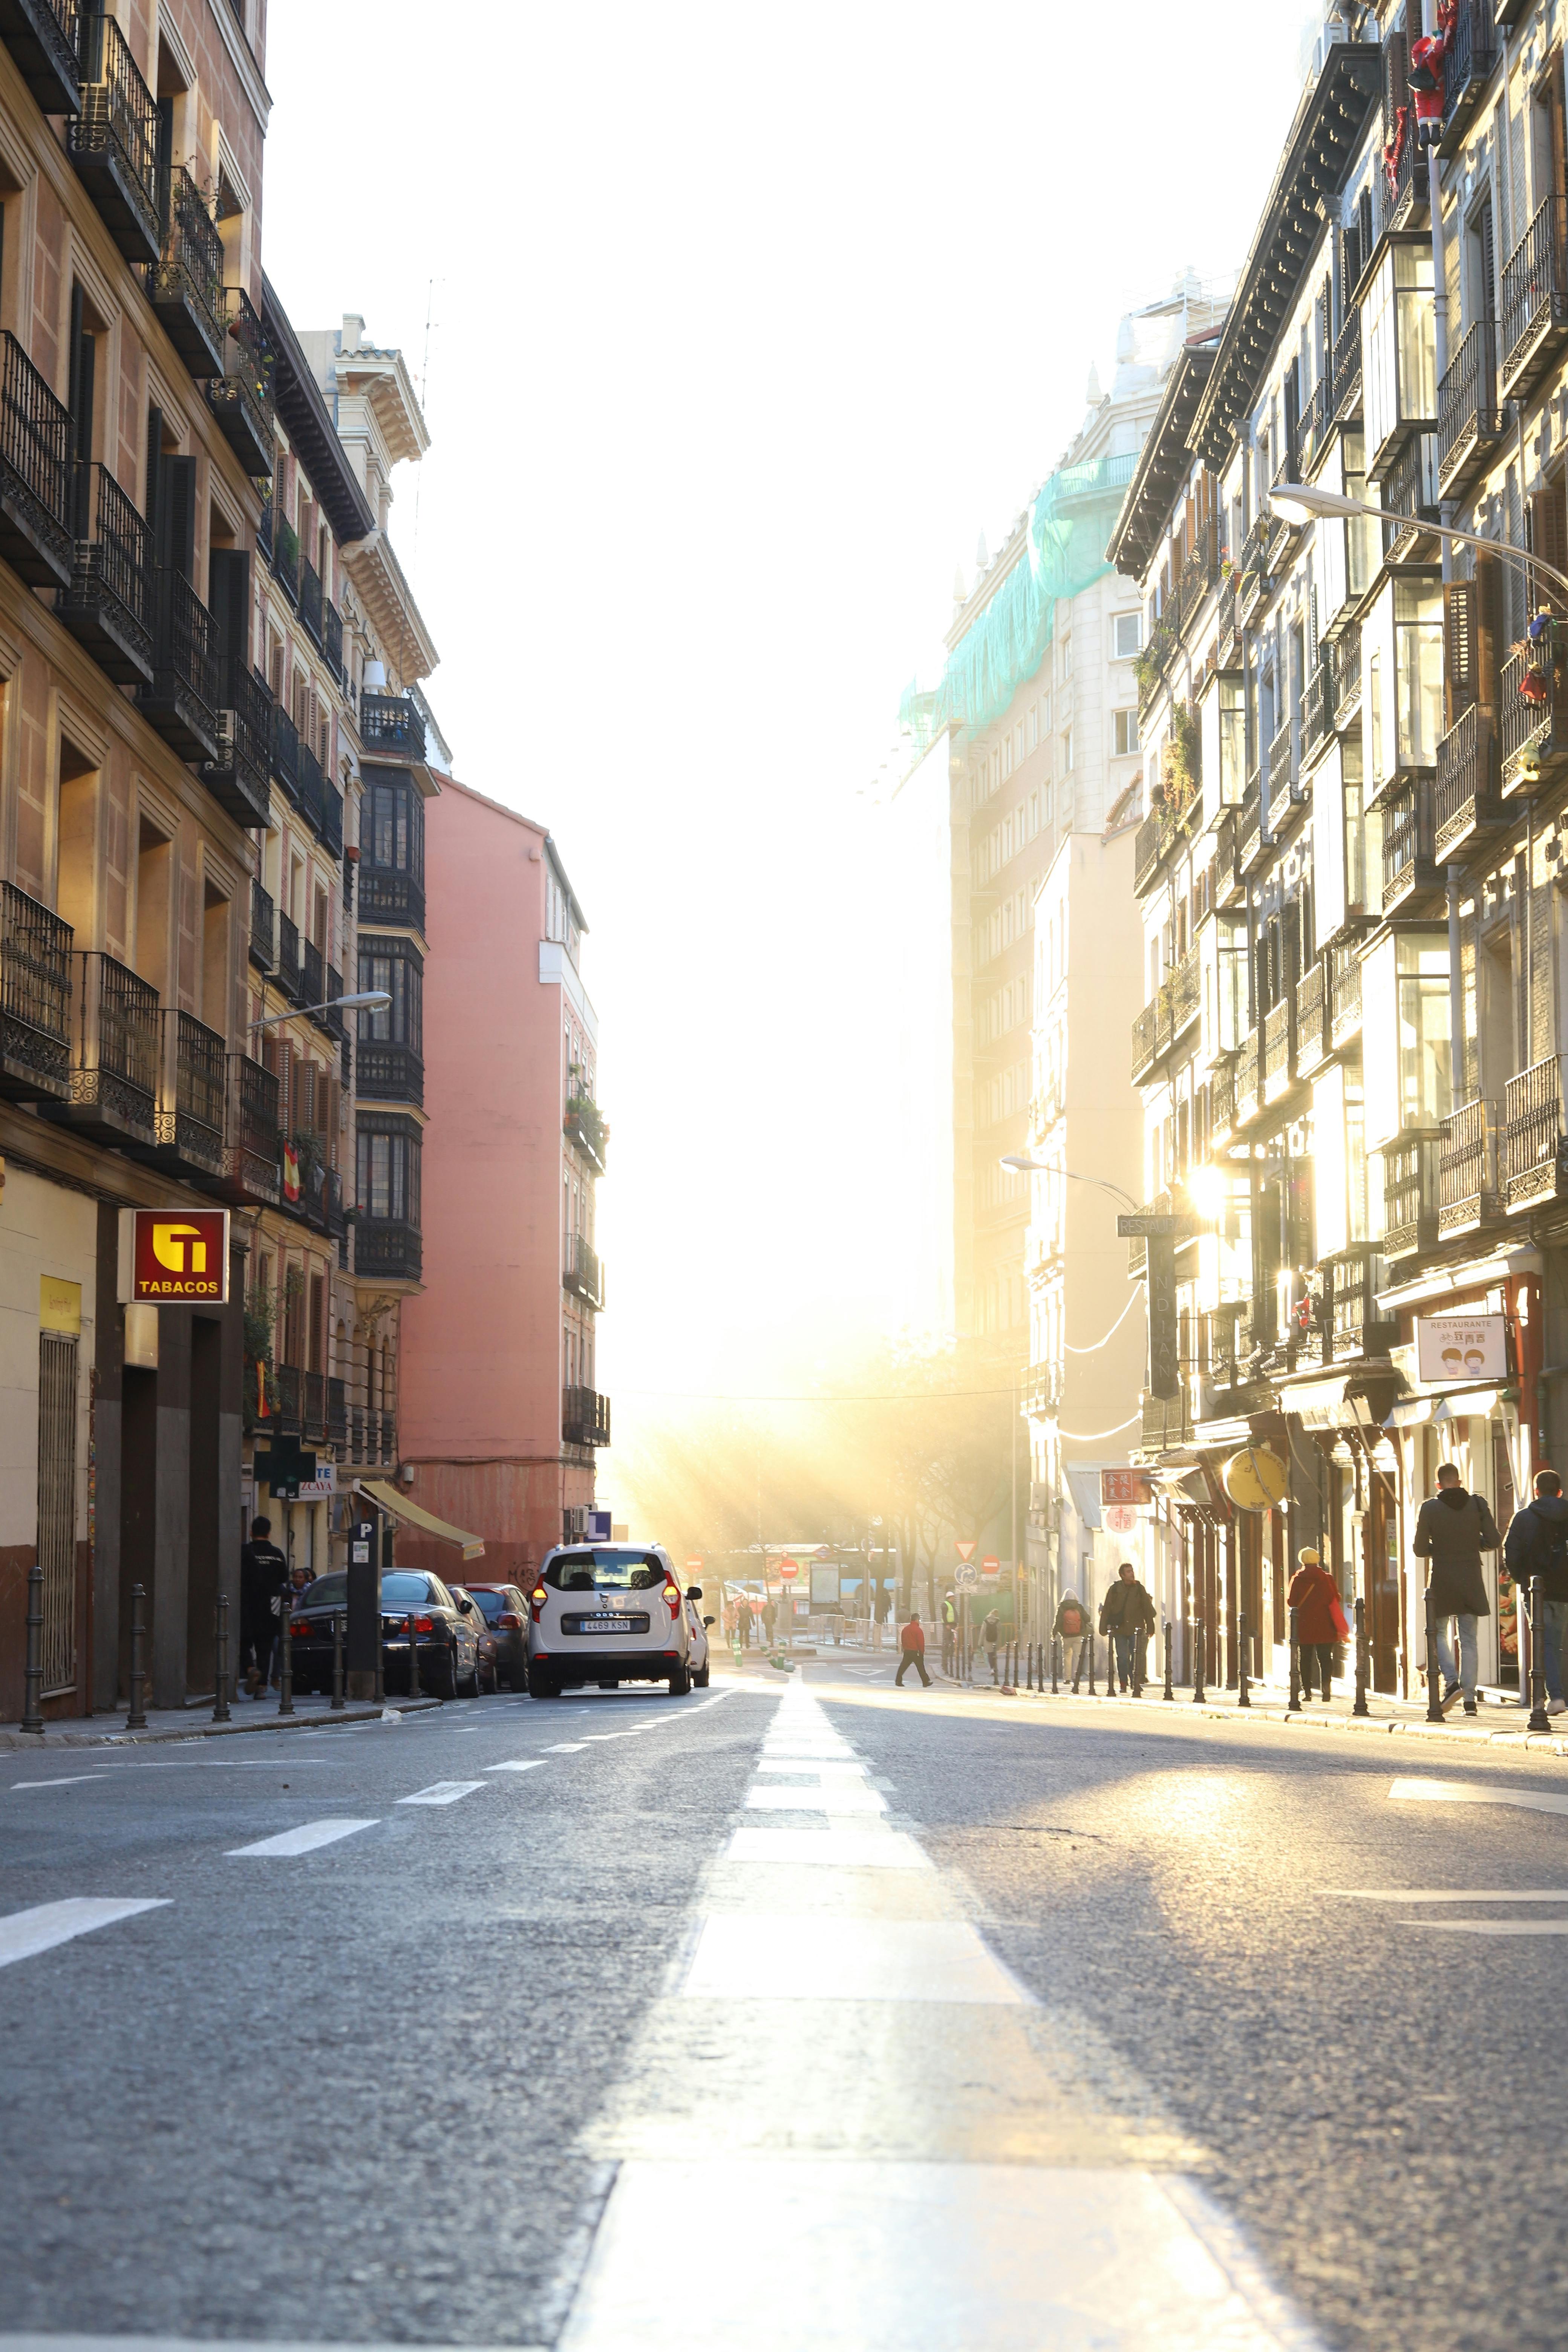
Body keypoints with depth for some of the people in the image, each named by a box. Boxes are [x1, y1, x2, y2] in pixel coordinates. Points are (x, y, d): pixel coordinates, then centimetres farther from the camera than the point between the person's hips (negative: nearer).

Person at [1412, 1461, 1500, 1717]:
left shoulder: (1429, 1508, -4)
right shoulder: (1477, 1504, 0)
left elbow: (1419, 1549, -2)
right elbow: (1494, 1541, -1)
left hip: (1442, 1579, -2)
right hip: (1471, 1579, 2)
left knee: (1438, 1633, 12)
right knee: (1468, 1640, 7)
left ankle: (1451, 1681, -11)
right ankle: (1469, 1698, 1)